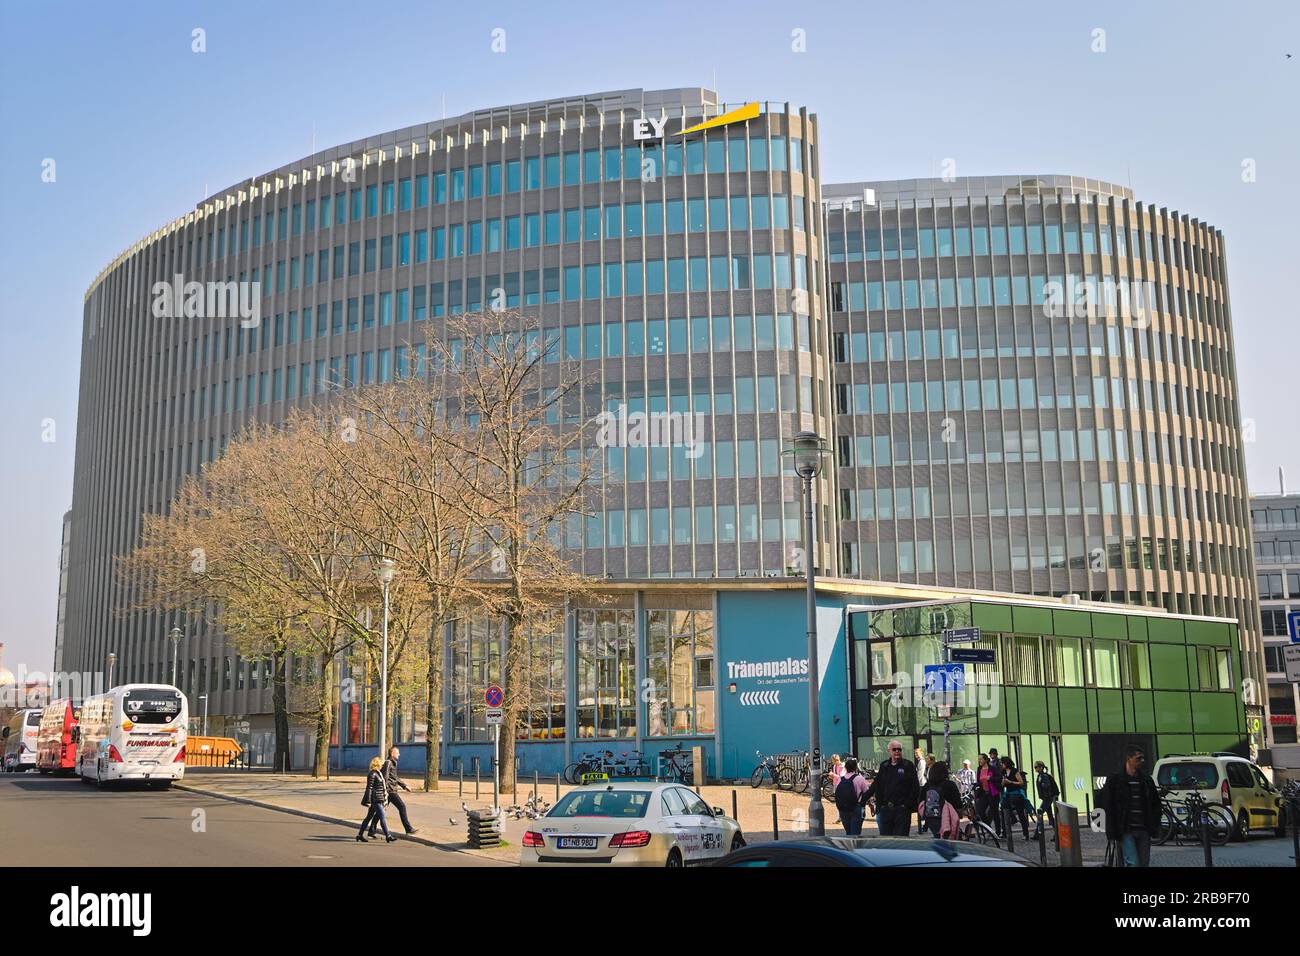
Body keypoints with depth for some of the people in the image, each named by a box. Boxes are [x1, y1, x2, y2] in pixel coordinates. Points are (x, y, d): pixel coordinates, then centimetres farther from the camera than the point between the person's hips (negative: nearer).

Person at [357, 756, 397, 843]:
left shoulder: (378, 773, 15)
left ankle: (360, 835, 20)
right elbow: (369, 788, -17)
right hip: (376, 800, -10)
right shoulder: (372, 775, -14)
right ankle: (388, 836, -4)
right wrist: (368, 801, -19)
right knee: (382, 817, -7)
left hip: (379, 800, 10)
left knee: (369, 817, 14)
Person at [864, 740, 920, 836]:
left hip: (902, 810, -4)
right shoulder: (884, 767, 12)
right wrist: (863, 798, 7)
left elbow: (915, 789, -2)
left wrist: (908, 805, -9)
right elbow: (875, 786, 15)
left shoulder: (908, 766, 1)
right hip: (885, 810, 4)